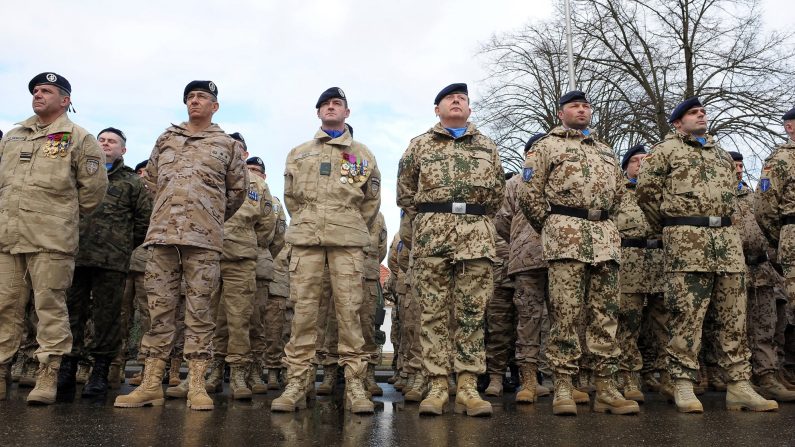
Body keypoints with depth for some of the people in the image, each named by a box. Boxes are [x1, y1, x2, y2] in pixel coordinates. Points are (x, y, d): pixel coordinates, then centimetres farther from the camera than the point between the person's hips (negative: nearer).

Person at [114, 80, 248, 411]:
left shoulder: (226, 144, 10)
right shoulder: (165, 139, 18)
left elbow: (238, 189, 15)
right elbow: (151, 178, 26)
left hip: (204, 239, -3)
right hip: (162, 234, 3)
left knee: (199, 310, -1)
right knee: (159, 307, 3)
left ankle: (196, 385, 2)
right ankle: (151, 383, 8)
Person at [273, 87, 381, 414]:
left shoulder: (362, 154, 16)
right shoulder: (298, 153, 20)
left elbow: (372, 200, 16)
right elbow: (290, 197, 21)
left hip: (348, 240, -1)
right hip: (305, 238, 1)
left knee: (349, 309, -6)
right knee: (304, 308, -3)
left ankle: (355, 383, -3)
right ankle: (297, 381, 1)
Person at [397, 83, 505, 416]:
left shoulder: (487, 146, 19)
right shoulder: (420, 145, 15)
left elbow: (497, 191, 21)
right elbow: (405, 191, 16)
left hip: (477, 235, 1)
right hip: (431, 232, -1)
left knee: (471, 313, -1)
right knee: (433, 312, -3)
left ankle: (468, 386, 2)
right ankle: (437, 386, 1)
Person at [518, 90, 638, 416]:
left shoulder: (605, 151, 25)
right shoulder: (546, 146, 8)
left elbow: (618, 193, 29)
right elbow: (529, 194, 1)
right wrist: (549, 229, 4)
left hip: (605, 236, 5)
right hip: (566, 234, -5)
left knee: (605, 314, 3)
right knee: (565, 313, -8)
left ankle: (605, 387, 7)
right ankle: (563, 386, -4)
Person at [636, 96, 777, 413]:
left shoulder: (721, 153, 24)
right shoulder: (666, 151, 6)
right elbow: (646, 191, 1)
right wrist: (667, 228, 8)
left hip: (727, 238, 6)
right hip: (686, 242, -6)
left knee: (733, 316, 3)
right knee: (686, 316, -7)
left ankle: (739, 386, 8)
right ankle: (682, 385, -1)